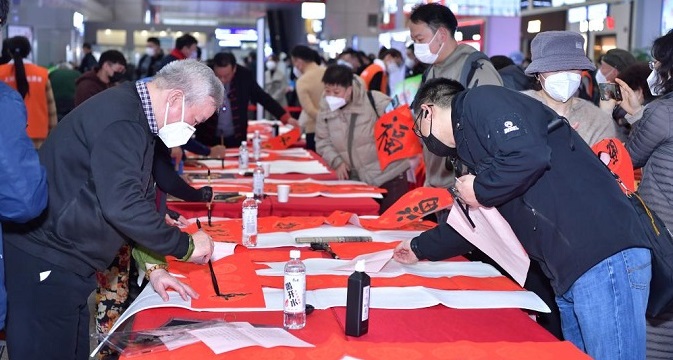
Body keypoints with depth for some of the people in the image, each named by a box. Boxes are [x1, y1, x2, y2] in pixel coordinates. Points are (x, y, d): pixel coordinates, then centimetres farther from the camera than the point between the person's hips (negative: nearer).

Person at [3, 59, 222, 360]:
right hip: (44, 264, -10)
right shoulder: (120, 120, -21)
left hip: (64, 262, 10)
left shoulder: (136, 117, 12)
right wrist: (187, 246, -18)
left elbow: (140, 198, 17)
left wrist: (153, 266, 9)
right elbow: (123, 207, -30)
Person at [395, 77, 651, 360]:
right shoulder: (471, 142, 25)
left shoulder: (480, 102, -4)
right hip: (570, 269, 10)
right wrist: (420, 247, 45)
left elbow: (529, 155, -22)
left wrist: (479, 190, -5)